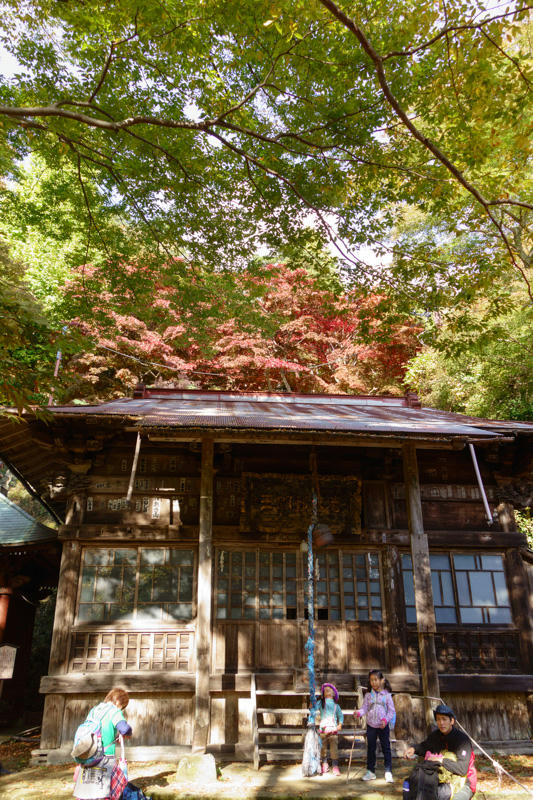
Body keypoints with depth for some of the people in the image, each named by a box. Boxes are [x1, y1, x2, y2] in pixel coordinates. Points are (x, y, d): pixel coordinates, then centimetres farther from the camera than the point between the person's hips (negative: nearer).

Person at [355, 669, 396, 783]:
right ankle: (370, 771, 20)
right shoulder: (368, 695, 1)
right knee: (370, 748, 9)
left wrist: (385, 720, -18)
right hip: (371, 726, 2)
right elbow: (364, 708, -1)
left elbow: (392, 711, -4)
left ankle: (388, 772, 11)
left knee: (386, 748, 2)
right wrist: (359, 713, -22)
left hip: (383, 726, -2)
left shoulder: (386, 695, -5)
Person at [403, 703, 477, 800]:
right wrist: (413, 748, 4)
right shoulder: (435, 735, 4)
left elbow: (462, 769, -23)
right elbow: (424, 747, 25)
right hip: (441, 781, 5)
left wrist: (441, 761, -29)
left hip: (462, 784, -5)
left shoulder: (462, 739, -14)